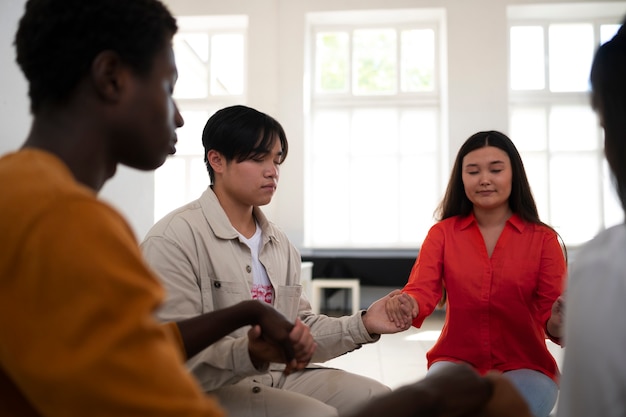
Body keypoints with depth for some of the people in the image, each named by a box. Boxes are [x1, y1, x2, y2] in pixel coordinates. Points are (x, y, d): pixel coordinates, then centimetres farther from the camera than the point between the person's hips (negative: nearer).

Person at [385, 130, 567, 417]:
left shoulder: (543, 238, -2)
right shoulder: (442, 233, 2)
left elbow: (552, 313, -8)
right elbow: (422, 291, -11)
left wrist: (558, 324, -33)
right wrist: (407, 305, -36)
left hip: (524, 366, 0)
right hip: (456, 360, 1)